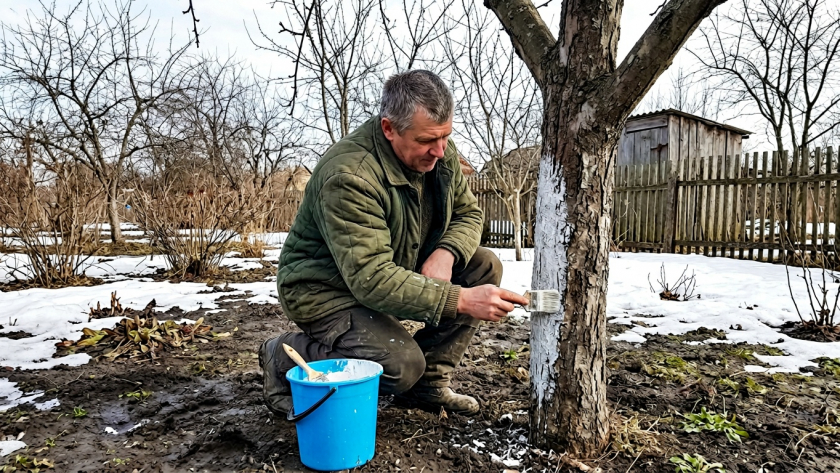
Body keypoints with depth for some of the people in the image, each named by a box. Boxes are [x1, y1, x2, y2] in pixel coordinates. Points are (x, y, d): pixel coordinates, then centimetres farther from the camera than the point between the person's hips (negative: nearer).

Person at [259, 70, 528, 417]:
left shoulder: (440, 152, -7)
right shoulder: (348, 176, -32)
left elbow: (468, 213, 4)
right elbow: (371, 279, -36)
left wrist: (445, 252, -19)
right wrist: (460, 300, -41)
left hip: (401, 269, 8)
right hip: (325, 290, -7)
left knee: (485, 267, -8)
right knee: (401, 364, -28)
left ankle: (429, 383, 2)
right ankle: (284, 358, -3)